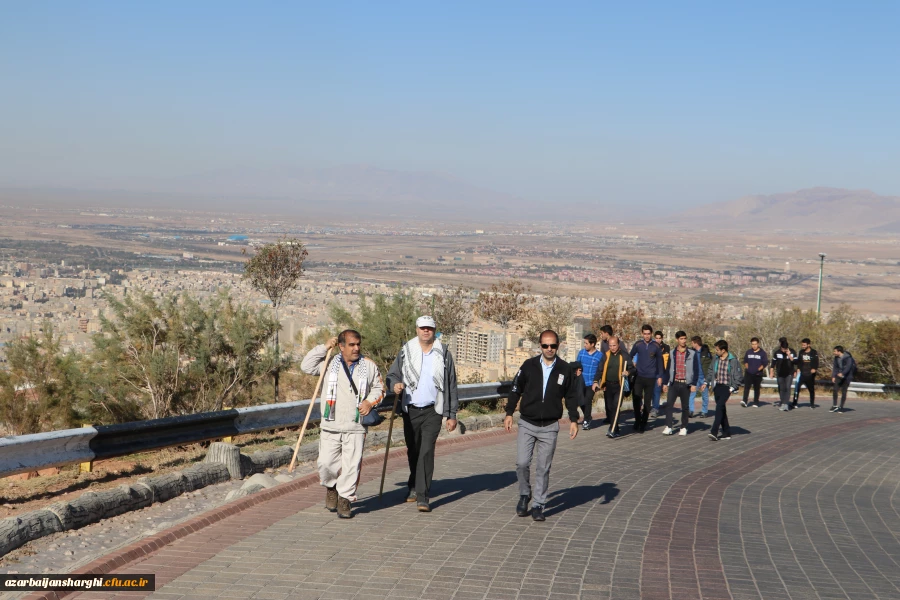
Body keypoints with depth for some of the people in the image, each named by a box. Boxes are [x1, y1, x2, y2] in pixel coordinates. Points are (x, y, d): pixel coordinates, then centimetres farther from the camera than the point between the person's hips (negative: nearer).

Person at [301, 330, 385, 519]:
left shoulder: (369, 366, 8)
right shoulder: (330, 364, 6)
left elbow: (379, 388, 16)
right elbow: (306, 366, 1)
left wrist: (370, 401, -3)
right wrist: (323, 348, -2)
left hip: (356, 427, 0)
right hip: (330, 426, 0)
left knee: (352, 465, -5)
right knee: (326, 463, -2)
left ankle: (345, 499, 8)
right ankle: (331, 487, 27)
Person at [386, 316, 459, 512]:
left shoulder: (444, 354, 3)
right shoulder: (406, 351, 4)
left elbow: (451, 386, 6)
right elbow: (392, 374, 10)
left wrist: (452, 415, 4)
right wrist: (395, 384, -15)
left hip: (433, 411, -2)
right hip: (410, 410, 2)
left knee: (426, 451, -12)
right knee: (413, 451, 13)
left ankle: (422, 496, -12)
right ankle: (414, 486, 34)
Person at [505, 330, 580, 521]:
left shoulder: (565, 369, 0)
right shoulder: (529, 365, -2)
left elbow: (571, 396, 9)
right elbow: (516, 389, 6)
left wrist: (574, 420, 3)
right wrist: (509, 414, 4)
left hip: (550, 427, 0)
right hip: (527, 424, 0)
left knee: (543, 468, 3)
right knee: (522, 463, -7)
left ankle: (538, 505, 14)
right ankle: (524, 495, 19)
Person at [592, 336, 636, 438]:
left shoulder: (624, 355, 2)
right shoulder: (606, 355, 9)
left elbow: (632, 369, 5)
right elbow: (600, 370, 8)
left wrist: (628, 373, -18)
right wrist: (596, 381, -5)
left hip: (619, 386, -4)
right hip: (608, 386, 4)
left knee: (616, 407, -14)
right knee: (609, 408, 5)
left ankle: (612, 430, -15)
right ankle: (615, 430, 17)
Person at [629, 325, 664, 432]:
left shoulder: (656, 346, -1)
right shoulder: (638, 344, 0)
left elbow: (659, 361, 5)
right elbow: (631, 356, 10)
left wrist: (660, 376, 4)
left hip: (651, 378, 0)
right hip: (639, 376, 0)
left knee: (647, 401, 5)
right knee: (636, 398, -11)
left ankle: (643, 424, 13)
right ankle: (637, 419, 5)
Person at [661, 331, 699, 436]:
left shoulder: (692, 353, 1)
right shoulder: (672, 353, 8)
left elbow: (696, 370, 1)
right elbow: (668, 369, 13)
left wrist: (694, 384, -6)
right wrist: (665, 383, 10)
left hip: (686, 384, -2)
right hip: (674, 383, 2)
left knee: (685, 406, 5)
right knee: (669, 404, -10)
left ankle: (684, 428, 15)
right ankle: (669, 427, -8)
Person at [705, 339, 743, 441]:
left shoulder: (733, 360, -8)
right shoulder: (716, 359, 8)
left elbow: (739, 376, -5)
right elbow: (711, 371, 21)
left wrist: (733, 388, -11)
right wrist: (706, 382, 11)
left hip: (726, 387, -6)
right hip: (717, 386, 6)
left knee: (719, 406, -20)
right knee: (721, 409, 9)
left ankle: (714, 432, -26)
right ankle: (726, 433, 17)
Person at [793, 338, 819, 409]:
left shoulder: (814, 352, -3)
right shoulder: (801, 352, 7)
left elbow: (816, 362, -4)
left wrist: (814, 369, -20)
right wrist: (798, 369, 2)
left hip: (810, 374, -2)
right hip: (802, 374, 2)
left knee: (811, 389, 9)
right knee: (797, 387, -10)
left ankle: (812, 404, 20)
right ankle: (794, 403, -7)